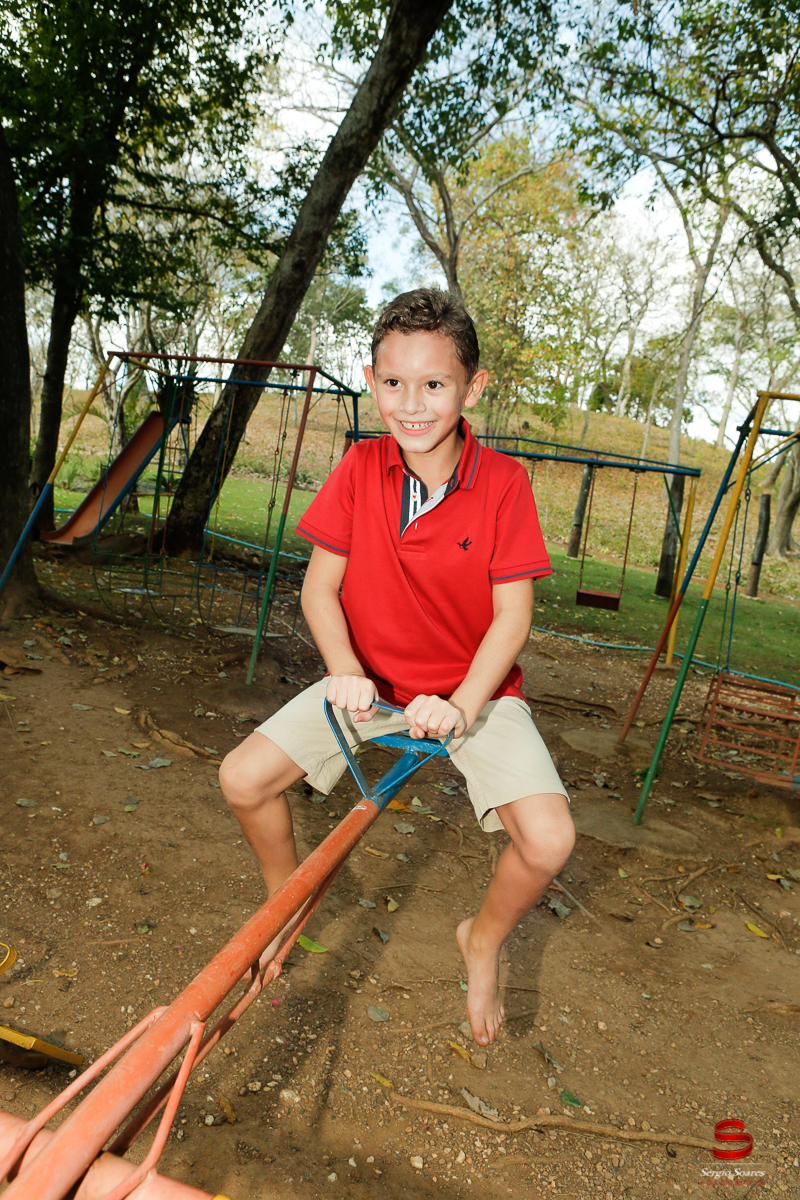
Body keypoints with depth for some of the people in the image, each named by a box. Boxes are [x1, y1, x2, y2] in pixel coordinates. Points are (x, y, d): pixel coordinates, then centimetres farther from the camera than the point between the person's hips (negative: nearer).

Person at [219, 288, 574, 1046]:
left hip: (475, 688, -2)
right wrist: (344, 671, -23)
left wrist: (462, 707, -29)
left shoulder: (502, 481, -15)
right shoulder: (360, 467, -8)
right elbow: (320, 586, -6)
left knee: (549, 840, -21)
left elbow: (512, 615, -15)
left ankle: (483, 939, 15)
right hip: (370, 679, 3)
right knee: (242, 778, -11)